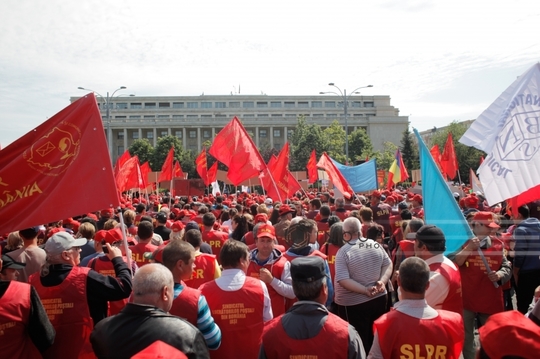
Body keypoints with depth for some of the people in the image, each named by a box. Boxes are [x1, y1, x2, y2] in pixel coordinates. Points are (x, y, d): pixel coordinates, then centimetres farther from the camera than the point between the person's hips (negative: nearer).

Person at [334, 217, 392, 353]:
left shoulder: (343, 251, -17)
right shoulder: (376, 244, -2)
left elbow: (343, 280, -23)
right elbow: (388, 265, 4)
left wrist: (365, 290, -20)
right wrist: (382, 281, -6)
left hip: (354, 304, -5)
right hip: (379, 298, 6)